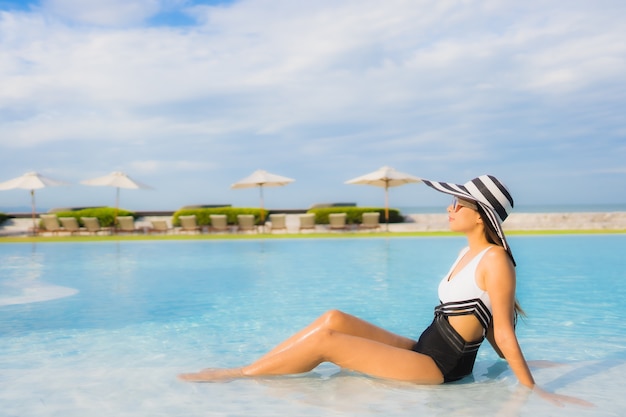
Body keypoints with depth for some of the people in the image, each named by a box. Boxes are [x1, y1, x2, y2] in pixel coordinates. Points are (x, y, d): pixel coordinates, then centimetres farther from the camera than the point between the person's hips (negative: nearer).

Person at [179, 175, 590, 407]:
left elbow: (503, 335, -14)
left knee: (325, 340, -14)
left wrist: (535, 391, -14)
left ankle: (239, 375, 1)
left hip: (440, 368, -9)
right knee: (334, 319, -4)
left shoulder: (495, 261, -16)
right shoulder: (470, 252, 12)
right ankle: (245, 369, 0)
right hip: (422, 350, 9)